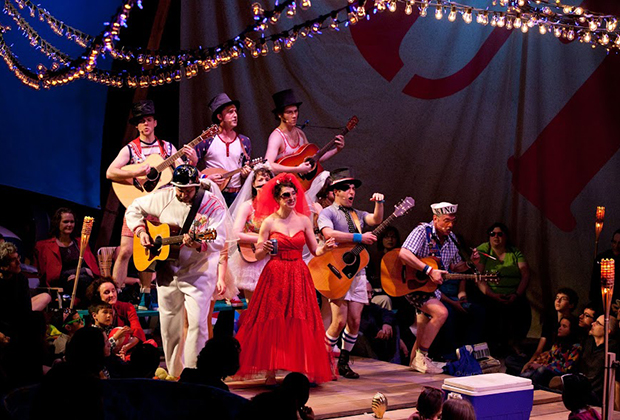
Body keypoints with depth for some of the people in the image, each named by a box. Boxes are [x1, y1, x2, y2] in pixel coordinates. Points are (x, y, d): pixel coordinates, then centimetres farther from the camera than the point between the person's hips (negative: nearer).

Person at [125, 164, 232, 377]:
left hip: (198, 273, -4)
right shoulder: (163, 198, -2)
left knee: (197, 322, -14)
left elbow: (219, 240, -21)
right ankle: (174, 373, 25)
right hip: (167, 270, 4)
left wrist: (198, 244, -40)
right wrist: (141, 231, -3)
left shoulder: (213, 205, -13)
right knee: (169, 325, 11)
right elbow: (134, 209, 12)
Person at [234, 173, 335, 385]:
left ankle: (305, 371, 6)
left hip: (299, 276, 3)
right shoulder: (269, 222, -2)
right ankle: (270, 372, 3)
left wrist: (325, 247, -13)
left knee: (301, 324, 0)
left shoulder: (304, 220, 6)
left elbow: (315, 250, 8)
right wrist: (264, 249, -22)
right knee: (272, 324, -4)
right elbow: (258, 255, -1)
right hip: (275, 276, -2)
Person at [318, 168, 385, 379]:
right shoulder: (327, 213, -1)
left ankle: (343, 362, 17)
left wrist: (379, 203, -13)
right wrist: (359, 237, -21)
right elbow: (328, 233, -20)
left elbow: (376, 220, 4)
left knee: (355, 321, 2)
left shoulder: (357, 214, 20)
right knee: (340, 321, -11)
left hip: (357, 271, 6)